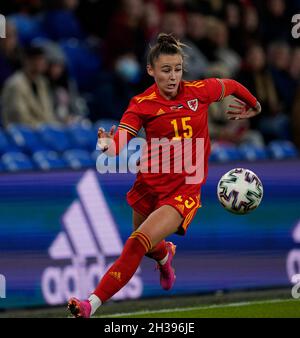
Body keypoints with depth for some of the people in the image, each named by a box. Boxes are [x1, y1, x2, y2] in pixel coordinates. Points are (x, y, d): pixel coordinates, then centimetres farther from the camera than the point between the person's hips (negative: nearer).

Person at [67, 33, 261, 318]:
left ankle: (92, 305, -22)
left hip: (184, 190, -2)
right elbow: (120, 139, -23)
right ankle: (165, 255, 65)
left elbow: (231, 86, 16)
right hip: (149, 184, 3)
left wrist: (253, 107, 32)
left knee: (138, 243, -21)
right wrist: (109, 146, -46)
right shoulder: (142, 103, -8)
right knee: (150, 246, 24)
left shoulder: (199, 92, -6)